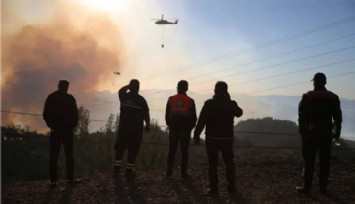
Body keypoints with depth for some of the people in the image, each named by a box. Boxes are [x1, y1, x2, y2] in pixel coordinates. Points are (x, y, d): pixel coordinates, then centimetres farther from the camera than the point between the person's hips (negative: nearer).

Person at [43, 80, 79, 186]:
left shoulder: (50, 98, 4)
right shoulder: (70, 98, -4)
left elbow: (45, 114, 5)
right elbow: (75, 114, -4)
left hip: (55, 130, 2)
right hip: (67, 129, -2)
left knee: (53, 155, 3)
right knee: (69, 154, 4)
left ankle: (53, 180, -1)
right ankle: (70, 178, 1)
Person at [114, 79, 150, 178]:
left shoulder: (124, 97, -2)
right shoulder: (141, 100, -10)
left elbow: (121, 90, 24)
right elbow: (146, 114, -7)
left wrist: (130, 85, 20)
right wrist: (148, 125, 6)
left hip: (123, 127, 3)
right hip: (136, 129, -3)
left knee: (120, 147, 16)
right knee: (133, 149, 4)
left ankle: (117, 167, 16)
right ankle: (129, 170, 7)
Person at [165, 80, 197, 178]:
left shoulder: (171, 99, -1)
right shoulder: (190, 101, -5)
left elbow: (167, 115, 3)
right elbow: (194, 117, -1)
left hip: (173, 129, 1)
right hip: (185, 130, -1)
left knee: (172, 151, 9)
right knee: (184, 152, 5)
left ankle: (169, 172, 11)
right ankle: (184, 173, 6)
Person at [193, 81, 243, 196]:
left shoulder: (209, 104, -10)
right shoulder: (231, 104, -3)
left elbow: (201, 121, -13)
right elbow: (239, 113, 19)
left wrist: (196, 135, -6)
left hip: (212, 138, -2)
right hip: (227, 138, 2)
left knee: (212, 164, 4)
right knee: (229, 163, 15)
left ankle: (214, 189, 4)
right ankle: (232, 188, 18)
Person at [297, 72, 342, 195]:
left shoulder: (307, 97, -6)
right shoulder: (333, 98, 3)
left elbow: (302, 117, -8)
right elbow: (338, 118, 5)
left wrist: (302, 132, -1)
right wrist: (337, 134, 12)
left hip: (310, 134, -3)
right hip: (326, 134, 3)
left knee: (309, 161, 2)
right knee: (325, 161, 10)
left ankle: (307, 187, 5)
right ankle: (323, 187, 15)